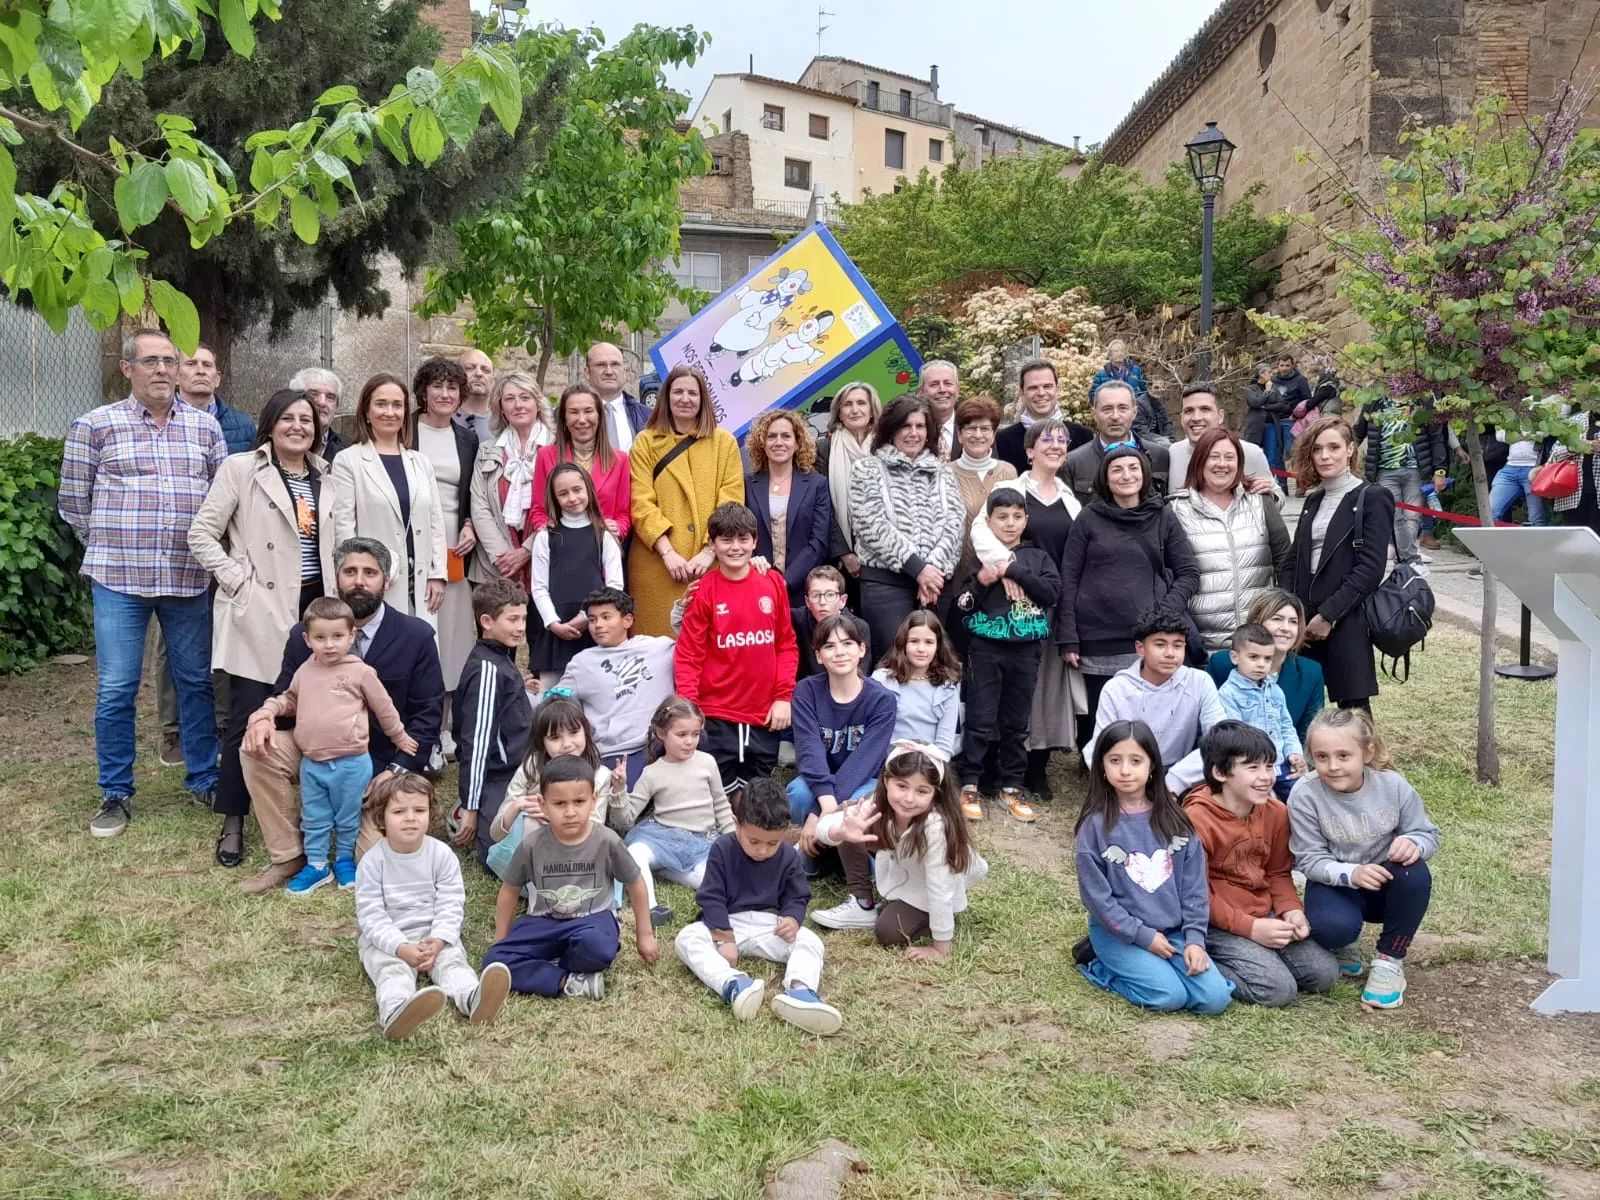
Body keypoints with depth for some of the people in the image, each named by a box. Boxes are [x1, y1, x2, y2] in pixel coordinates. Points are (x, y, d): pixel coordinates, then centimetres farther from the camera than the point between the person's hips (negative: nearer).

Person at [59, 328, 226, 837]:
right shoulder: (95, 426, 1)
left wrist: (200, 548, 8)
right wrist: (113, 548, 8)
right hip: (120, 582, -2)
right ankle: (116, 796, 15)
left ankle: (204, 780, 24)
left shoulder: (205, 426, 7)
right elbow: (73, 502, 6)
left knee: (197, 682, 10)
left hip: (189, 580, 2)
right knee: (116, 690, 1)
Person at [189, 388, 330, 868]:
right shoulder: (240, 468, -4)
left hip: (313, 606, 5)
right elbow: (201, 534, -5)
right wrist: (239, 581, -11)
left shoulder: (326, 475, 10)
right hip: (259, 611, -4)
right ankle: (233, 821, 9)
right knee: (248, 717, -3)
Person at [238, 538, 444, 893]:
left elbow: (427, 714, -7)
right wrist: (263, 719, -19)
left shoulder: (417, 637, -7)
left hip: (380, 766, -3)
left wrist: (397, 772, -17)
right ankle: (288, 858, -7)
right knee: (257, 750, -25)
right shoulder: (304, 635, -1)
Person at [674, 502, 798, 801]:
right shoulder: (705, 591, -5)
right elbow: (688, 655, -6)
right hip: (716, 718, -2)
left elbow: (786, 645, 7)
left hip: (765, 715, 3)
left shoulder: (773, 583, 3)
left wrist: (784, 696, -1)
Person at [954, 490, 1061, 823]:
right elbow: (961, 606, 1)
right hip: (986, 648, -2)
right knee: (980, 721, -1)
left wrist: (1014, 570, -13)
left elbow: (1052, 592, -7)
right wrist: (981, 582, -17)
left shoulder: (1038, 557, 8)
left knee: (1016, 723, 10)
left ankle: (1011, 787, 19)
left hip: (1025, 650, 2)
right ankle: (969, 786, 8)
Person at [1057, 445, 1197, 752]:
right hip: (1097, 641, 0)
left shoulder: (1163, 518, 8)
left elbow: (1188, 574, 9)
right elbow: (1068, 579, 3)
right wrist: (1067, 638, -3)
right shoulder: (1089, 519, 5)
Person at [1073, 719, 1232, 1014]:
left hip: (1174, 931, 4)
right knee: (1170, 996, -22)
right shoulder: (1096, 824, -11)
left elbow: (1194, 883, 2)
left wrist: (1195, 938, -7)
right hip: (1118, 932, -4)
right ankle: (1099, 963, 2)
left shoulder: (1173, 818, 1)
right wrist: (1143, 936, -13)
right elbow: (1096, 895, -11)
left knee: (1215, 998, -11)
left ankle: (1149, 965, 11)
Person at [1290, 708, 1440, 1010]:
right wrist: (1351, 874, -35)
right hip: (1335, 883, -2)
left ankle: (1389, 960, -8)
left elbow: (1429, 834, -5)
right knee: (1333, 926, -35)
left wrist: (1414, 843, -30)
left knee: (1415, 874, -32)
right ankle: (1342, 947, 9)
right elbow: (1310, 860, -15)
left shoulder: (1393, 785, -15)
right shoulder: (1305, 795, -20)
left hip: (1386, 882, 3)